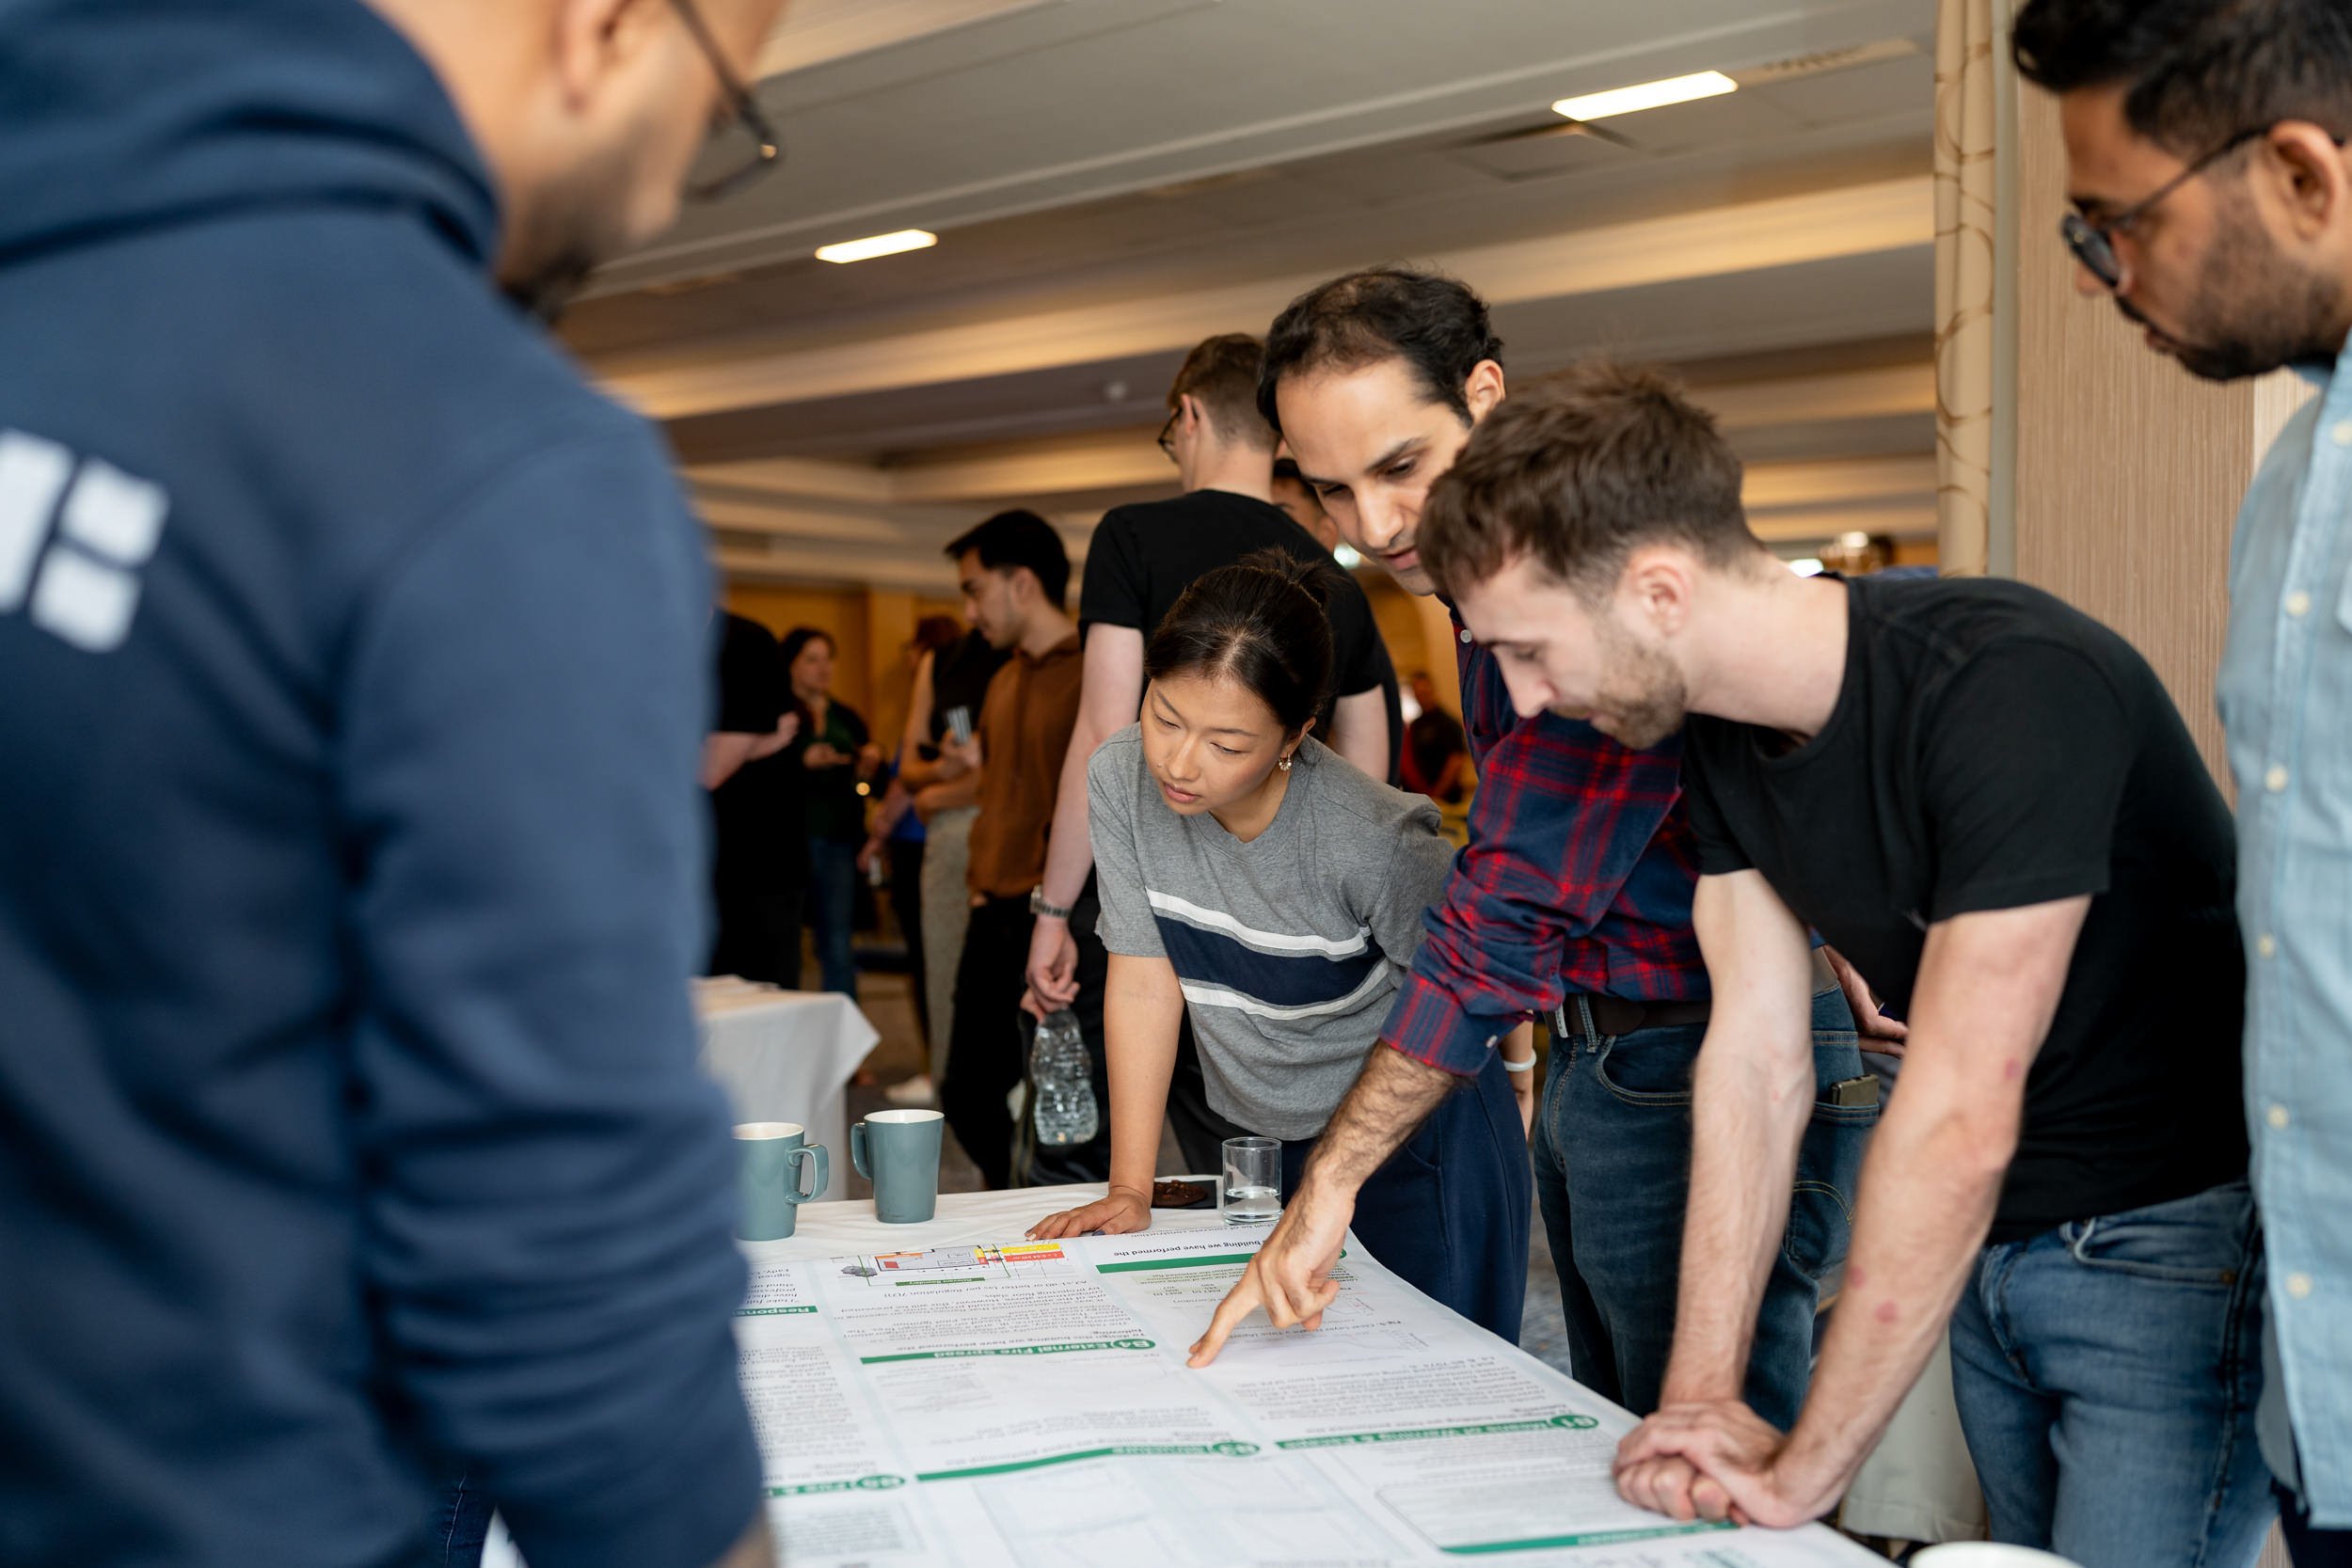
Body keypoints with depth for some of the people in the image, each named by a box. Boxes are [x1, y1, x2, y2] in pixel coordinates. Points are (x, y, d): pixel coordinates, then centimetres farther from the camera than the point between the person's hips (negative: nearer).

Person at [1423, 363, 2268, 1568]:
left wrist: (1807, 1470, -21)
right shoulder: (1723, 733, -3)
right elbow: (1756, 1057, -4)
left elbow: (1957, 1118, -28)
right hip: (1984, 1240, 7)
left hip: (2175, 1239, -7)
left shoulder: (2009, 689, -28)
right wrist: (1701, 1394, -11)